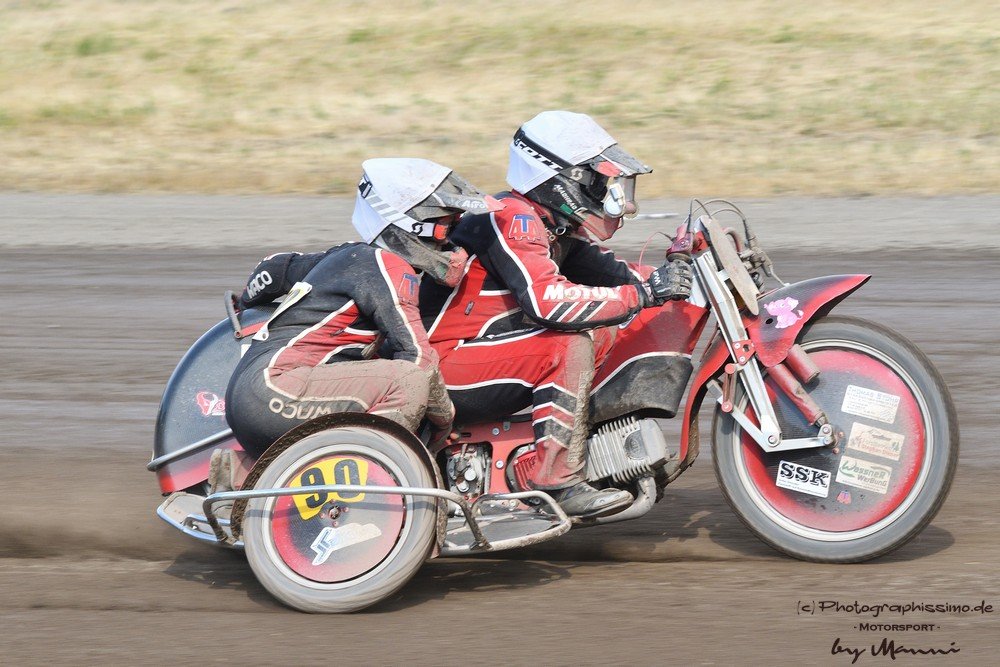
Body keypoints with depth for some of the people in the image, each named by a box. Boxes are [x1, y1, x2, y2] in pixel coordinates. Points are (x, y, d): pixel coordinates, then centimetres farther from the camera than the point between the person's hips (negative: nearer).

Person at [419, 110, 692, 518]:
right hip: (443, 365, -10)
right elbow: (547, 299, -31)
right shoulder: (511, 218, -19)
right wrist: (645, 292, -28)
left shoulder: (555, 227, 12)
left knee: (602, 334, 9)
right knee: (571, 344, -25)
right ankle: (557, 482, -26)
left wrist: (668, 278, -2)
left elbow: (608, 271, 15)